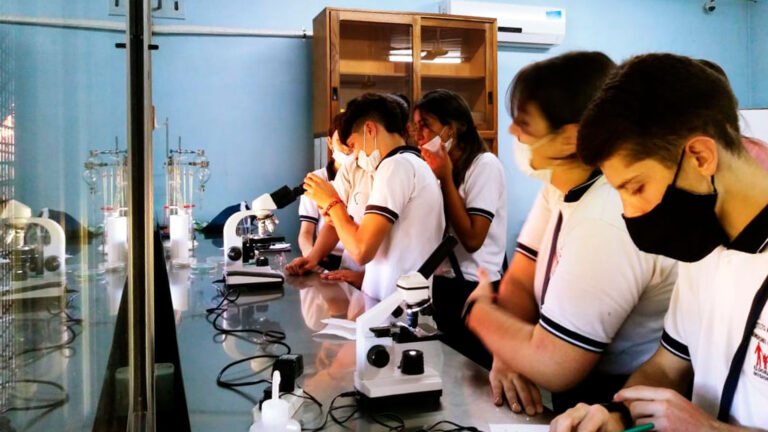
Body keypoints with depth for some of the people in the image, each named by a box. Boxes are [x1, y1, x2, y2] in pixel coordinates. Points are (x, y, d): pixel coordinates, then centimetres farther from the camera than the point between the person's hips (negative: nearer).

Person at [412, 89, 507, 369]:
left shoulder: (485, 166, -14)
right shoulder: (440, 169, 10)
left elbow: (472, 239, -23)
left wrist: (446, 178, -18)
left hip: (473, 289, -8)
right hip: (442, 283, 8)